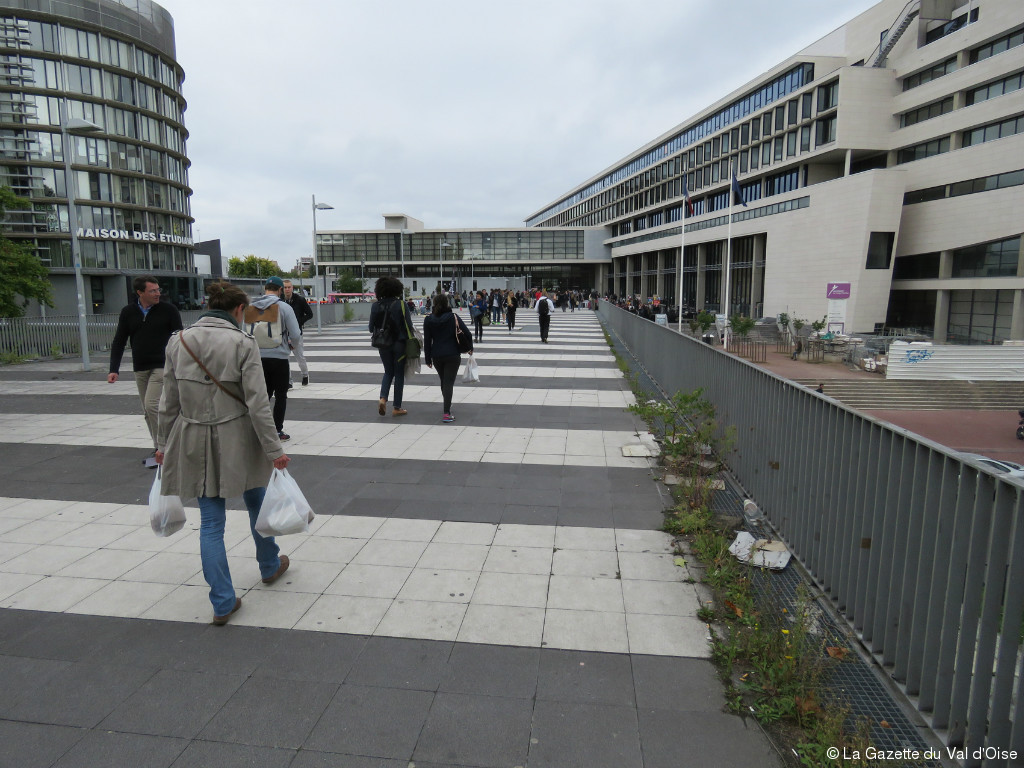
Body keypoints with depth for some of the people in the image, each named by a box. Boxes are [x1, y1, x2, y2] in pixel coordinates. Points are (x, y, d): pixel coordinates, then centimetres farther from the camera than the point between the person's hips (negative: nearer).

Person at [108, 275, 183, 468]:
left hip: (162, 367, -5)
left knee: (152, 405, -16)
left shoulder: (168, 309, -4)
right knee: (148, 410, 9)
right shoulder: (128, 312, 5)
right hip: (140, 369, 5)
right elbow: (119, 342, 9)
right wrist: (114, 369, 1)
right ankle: (159, 449, 20)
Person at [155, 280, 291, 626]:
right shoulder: (243, 343, -12)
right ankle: (270, 566, 41)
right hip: (236, 439, -3)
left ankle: (223, 603, 13)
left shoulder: (179, 341, 0)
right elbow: (256, 402, -15)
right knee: (256, 503, 22)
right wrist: (274, 449, -10)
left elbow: (169, 400, 5)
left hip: (194, 442, 3)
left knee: (210, 522, 9)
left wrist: (163, 443, 16)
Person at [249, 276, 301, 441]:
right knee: (281, 396, 8)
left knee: (264, 393, 16)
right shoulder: (284, 307, -10)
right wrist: (294, 346, 12)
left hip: (259, 358, 4)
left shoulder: (252, 307, 1)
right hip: (279, 357, -4)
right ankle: (278, 430, 10)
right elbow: (296, 335, -10)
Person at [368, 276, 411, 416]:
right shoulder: (400, 304, -10)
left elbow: (372, 327, 2)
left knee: (388, 372, 19)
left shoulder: (376, 305, -1)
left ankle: (383, 398, -4)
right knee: (399, 374, 7)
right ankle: (397, 407, 10)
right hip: (399, 343, -3)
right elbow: (406, 325, -12)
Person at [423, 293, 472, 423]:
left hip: (436, 356, 3)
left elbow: (427, 341, 1)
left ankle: (447, 407, 35)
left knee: (443, 381, 21)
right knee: (449, 382, -6)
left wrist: (428, 359, 6)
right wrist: (470, 348, 8)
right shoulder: (454, 317, -4)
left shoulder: (428, 320, 1)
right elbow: (467, 333, -8)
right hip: (452, 355, -3)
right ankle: (446, 413, -16)